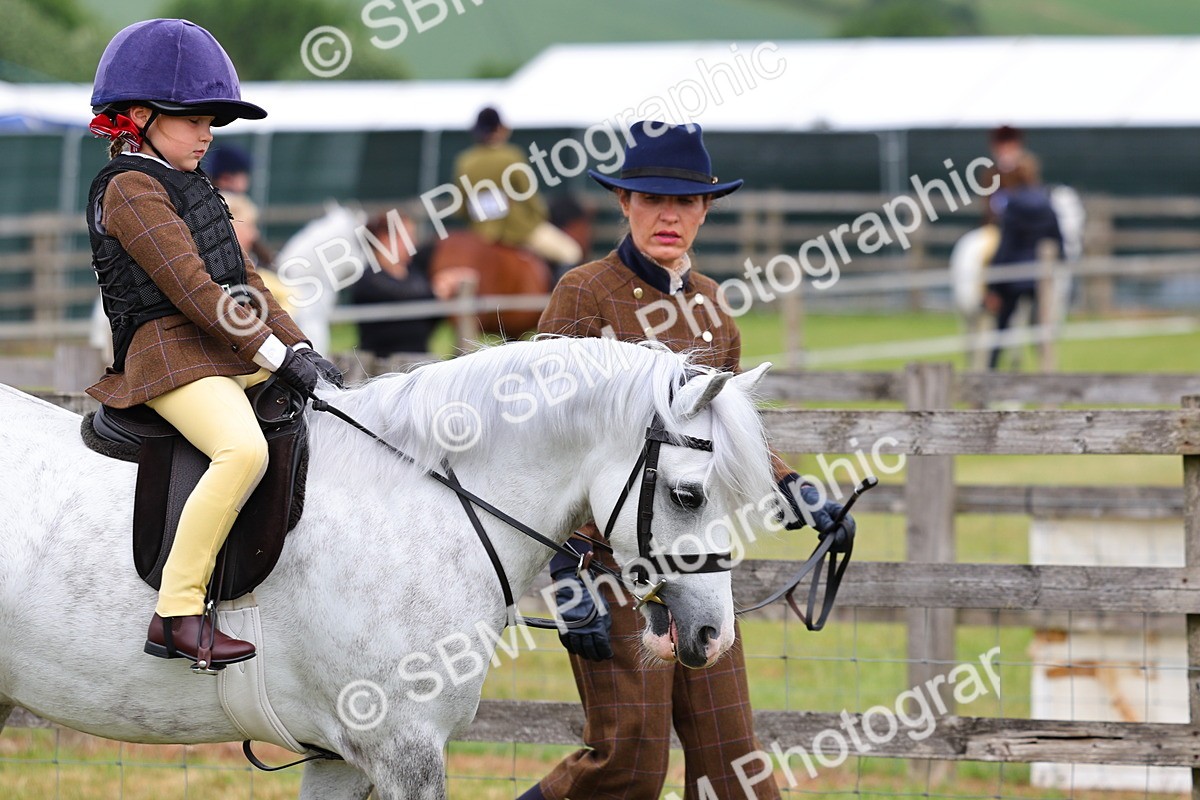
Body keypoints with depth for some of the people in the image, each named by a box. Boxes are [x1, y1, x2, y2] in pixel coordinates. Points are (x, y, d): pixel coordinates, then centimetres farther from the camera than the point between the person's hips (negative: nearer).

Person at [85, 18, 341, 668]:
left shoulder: (185, 187, 22)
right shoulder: (130, 188, -9)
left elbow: (240, 278, 21)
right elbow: (190, 287, -17)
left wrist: (298, 345, 7)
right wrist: (276, 355, -18)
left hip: (233, 353, 10)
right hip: (168, 354, -10)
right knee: (244, 448, -35)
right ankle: (176, 613, -34)